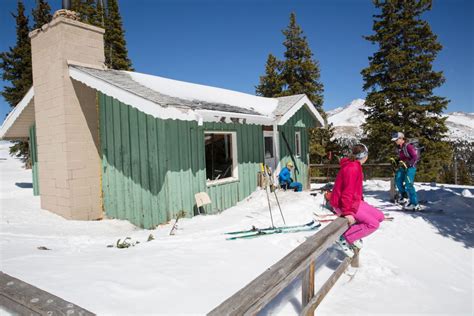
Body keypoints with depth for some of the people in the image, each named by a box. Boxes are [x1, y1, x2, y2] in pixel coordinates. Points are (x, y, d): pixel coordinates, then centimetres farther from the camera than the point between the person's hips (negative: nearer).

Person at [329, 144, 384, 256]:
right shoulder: (353, 168, -21)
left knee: (379, 216, 9)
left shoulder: (355, 166, 12)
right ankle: (345, 238, -9)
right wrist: (347, 212, -27)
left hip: (354, 201, 10)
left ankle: (354, 234, 12)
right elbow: (348, 191, -26)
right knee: (373, 224, -15)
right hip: (342, 204, -10)